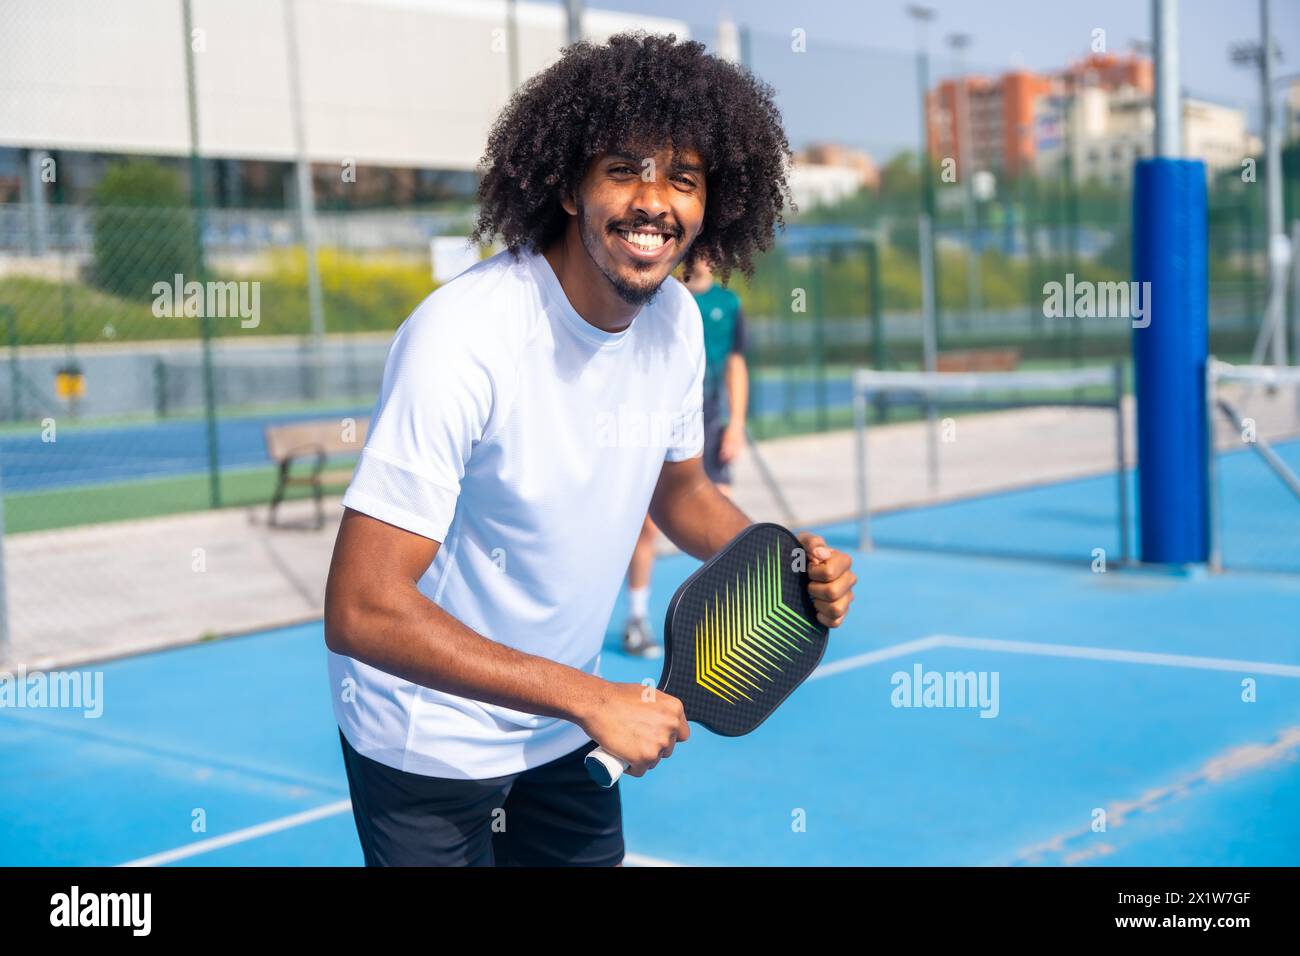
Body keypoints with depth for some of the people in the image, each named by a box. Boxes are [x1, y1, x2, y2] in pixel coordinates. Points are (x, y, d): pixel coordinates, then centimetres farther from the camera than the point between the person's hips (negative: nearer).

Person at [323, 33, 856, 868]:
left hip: (567, 726, 7)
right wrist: (590, 699, -30)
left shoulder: (676, 319, -7)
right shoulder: (463, 335, -29)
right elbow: (362, 611, -32)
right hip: (429, 747, -6)